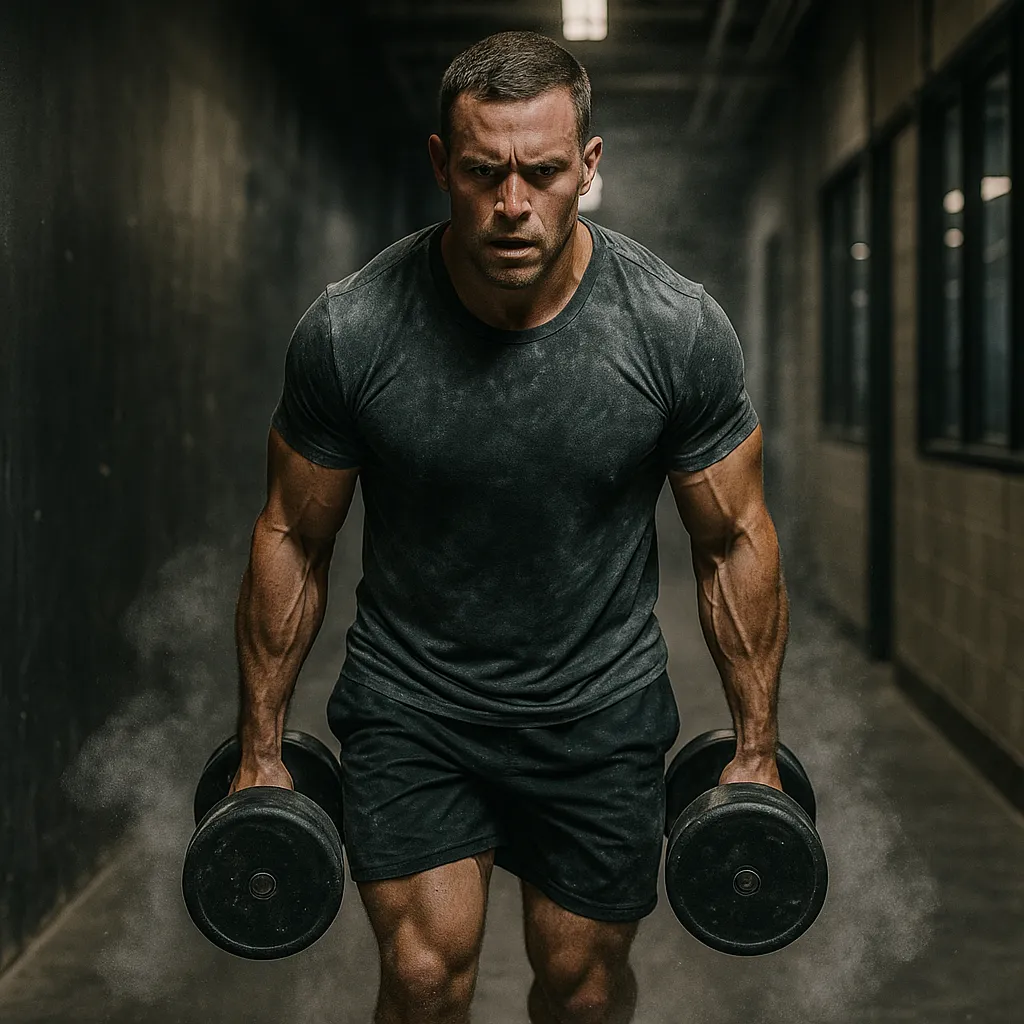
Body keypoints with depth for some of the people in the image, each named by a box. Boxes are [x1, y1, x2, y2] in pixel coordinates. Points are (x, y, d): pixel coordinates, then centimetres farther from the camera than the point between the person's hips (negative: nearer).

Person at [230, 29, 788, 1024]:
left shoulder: (678, 328, -16)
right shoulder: (348, 331, -17)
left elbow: (735, 540, -3)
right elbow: (293, 540, -4)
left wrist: (756, 748, 1)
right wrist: (261, 750, 1)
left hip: (603, 711, 1)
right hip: (410, 699, -1)